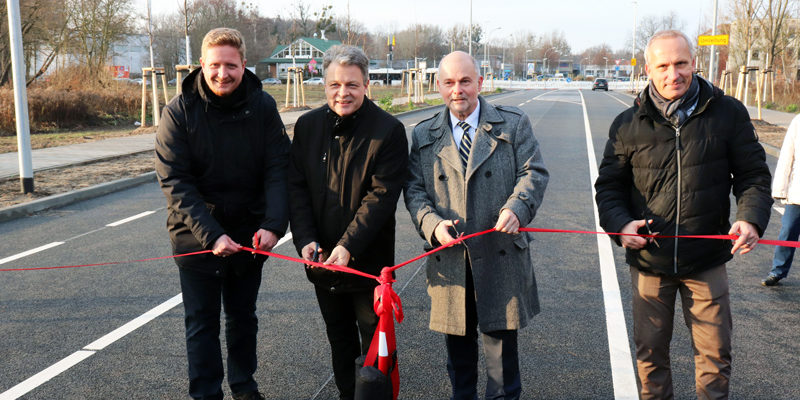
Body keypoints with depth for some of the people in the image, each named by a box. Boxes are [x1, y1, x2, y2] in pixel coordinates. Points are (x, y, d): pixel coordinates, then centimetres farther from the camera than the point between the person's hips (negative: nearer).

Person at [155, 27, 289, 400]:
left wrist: (273, 224, -23)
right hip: (196, 236, -2)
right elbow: (175, 182, -15)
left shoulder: (263, 106, -7)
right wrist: (210, 234, -24)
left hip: (249, 233, 3)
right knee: (202, 323, 7)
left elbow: (277, 169, -9)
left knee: (243, 316, 19)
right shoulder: (179, 112, -12)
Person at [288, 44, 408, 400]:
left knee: (375, 349, 9)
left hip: (369, 262, -4)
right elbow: (296, 186, 1)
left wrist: (348, 247, -23)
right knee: (340, 344, 21)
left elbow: (382, 195, -17)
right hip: (321, 261, 5)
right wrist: (305, 239, -11)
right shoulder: (307, 125, 2)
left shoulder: (388, 130, -12)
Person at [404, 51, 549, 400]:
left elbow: (534, 172, -2)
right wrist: (432, 223, -14)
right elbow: (414, 189, 6)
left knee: (501, 335, 8)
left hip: (501, 254, -2)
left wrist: (516, 208, -21)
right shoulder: (423, 135, 9)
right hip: (449, 258, 2)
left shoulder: (513, 124, 4)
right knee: (457, 340, 15)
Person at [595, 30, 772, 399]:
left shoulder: (727, 113, -2)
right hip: (649, 261, 1)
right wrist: (620, 224, -13)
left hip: (707, 261, 0)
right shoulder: (627, 125, -1)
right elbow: (609, 185, 6)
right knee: (650, 353, 14)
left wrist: (751, 218, -16)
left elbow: (753, 174, 3)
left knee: (715, 354, 10)